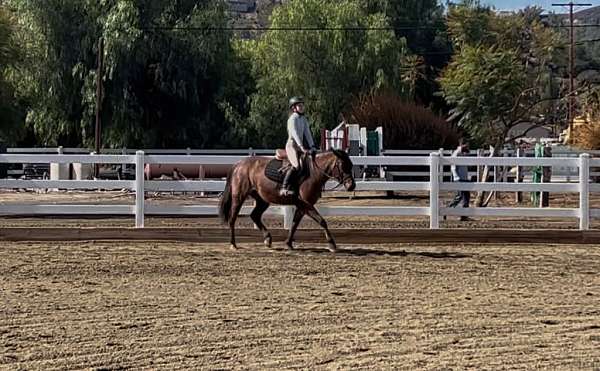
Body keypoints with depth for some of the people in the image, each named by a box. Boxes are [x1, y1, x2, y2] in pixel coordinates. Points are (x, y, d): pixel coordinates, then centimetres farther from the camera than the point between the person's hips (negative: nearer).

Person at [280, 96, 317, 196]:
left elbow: (307, 133, 10)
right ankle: (284, 188, -31)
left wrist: (312, 146, -2)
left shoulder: (303, 119, 15)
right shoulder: (292, 119, -10)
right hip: (292, 146, -9)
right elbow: (295, 134, -20)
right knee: (296, 165, -28)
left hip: (301, 147, 9)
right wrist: (302, 147, -27)